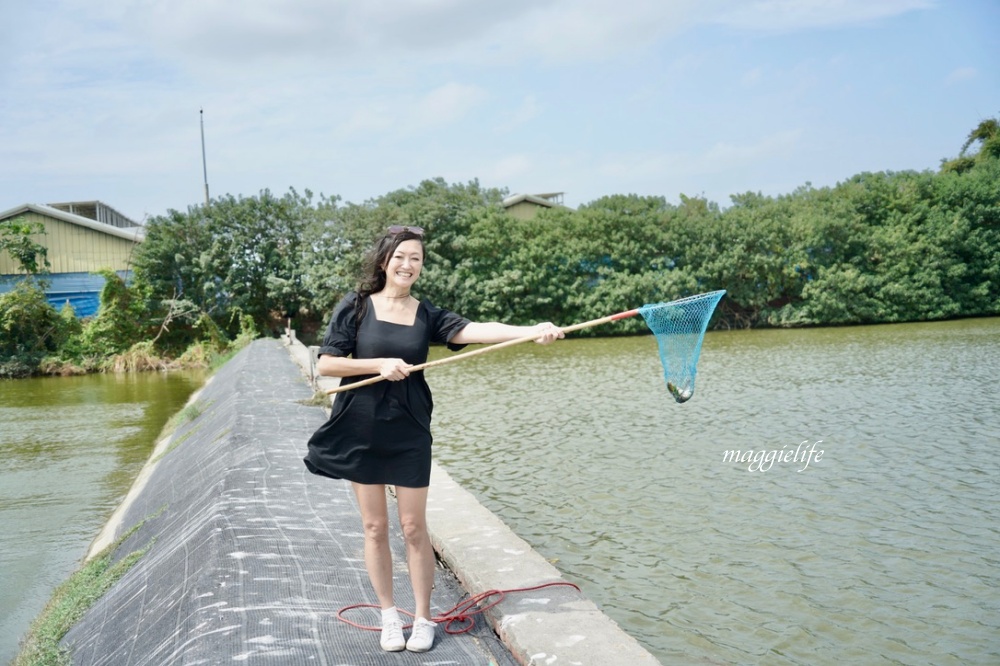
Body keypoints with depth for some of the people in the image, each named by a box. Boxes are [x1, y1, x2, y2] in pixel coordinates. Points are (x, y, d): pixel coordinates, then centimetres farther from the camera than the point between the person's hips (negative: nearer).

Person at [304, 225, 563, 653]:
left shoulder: (426, 315, 1)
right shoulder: (356, 306, -3)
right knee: (375, 527, 9)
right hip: (360, 431, -1)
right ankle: (389, 616, 24)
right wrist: (380, 364, -17)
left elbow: (474, 330, -15)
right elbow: (325, 364, -7)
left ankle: (423, 618, 20)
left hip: (409, 433, 1)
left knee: (414, 528, 5)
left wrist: (532, 331, -29)